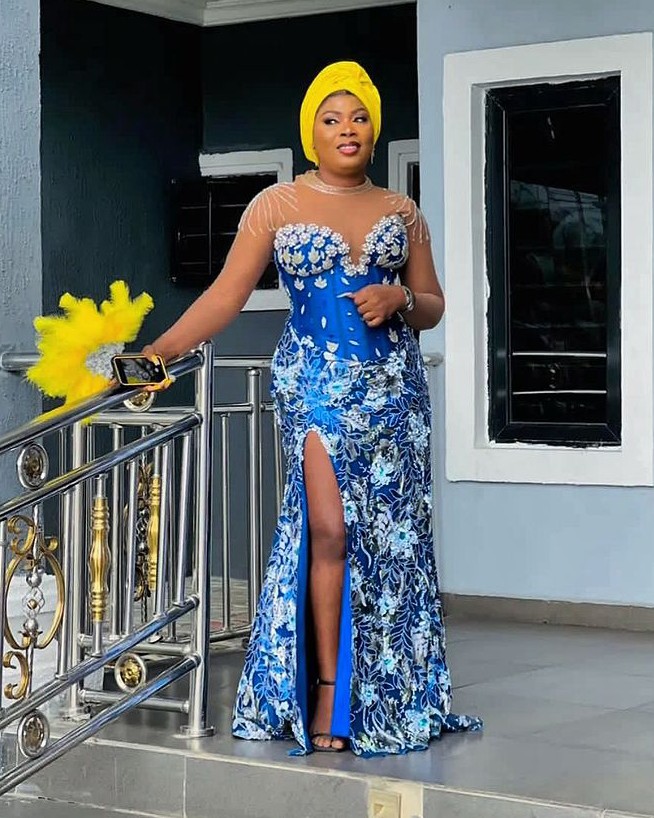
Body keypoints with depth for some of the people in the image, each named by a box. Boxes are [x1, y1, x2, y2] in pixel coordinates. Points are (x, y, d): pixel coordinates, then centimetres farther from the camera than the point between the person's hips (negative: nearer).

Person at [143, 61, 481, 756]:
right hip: (314, 384, -2)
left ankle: (390, 694, 9)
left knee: (389, 532, 0)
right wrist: (157, 352, -14)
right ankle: (327, 690, -1)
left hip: (391, 386, 3)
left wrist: (399, 298, -8)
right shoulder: (276, 205, 3)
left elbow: (432, 307, 15)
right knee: (330, 528, -10)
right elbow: (226, 294, -3)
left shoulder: (401, 211, 11)